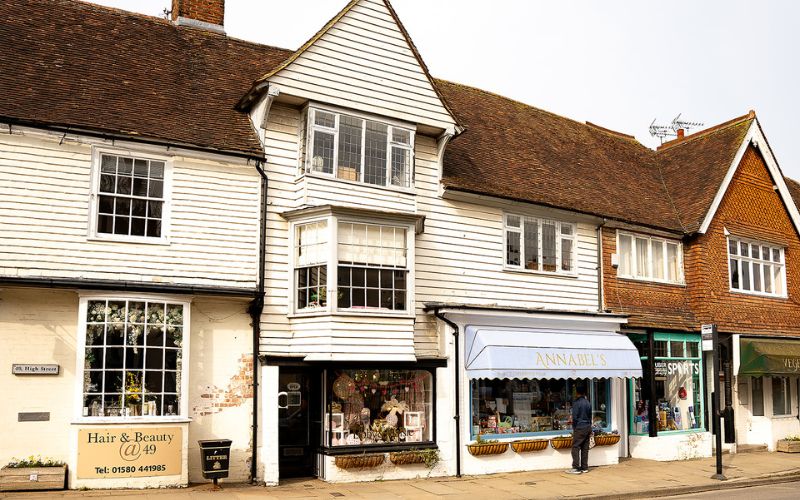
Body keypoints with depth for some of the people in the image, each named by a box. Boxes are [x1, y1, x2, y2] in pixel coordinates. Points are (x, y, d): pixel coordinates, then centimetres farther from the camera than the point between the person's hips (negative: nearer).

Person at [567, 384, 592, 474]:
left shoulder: (576, 403, -12)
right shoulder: (588, 403, 9)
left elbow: (574, 418, -13)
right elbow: (590, 417, 15)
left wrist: (574, 429, -3)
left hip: (579, 428, -7)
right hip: (587, 428, 7)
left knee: (575, 448, -4)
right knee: (585, 448, 10)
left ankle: (576, 468, -7)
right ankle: (584, 467, 12)